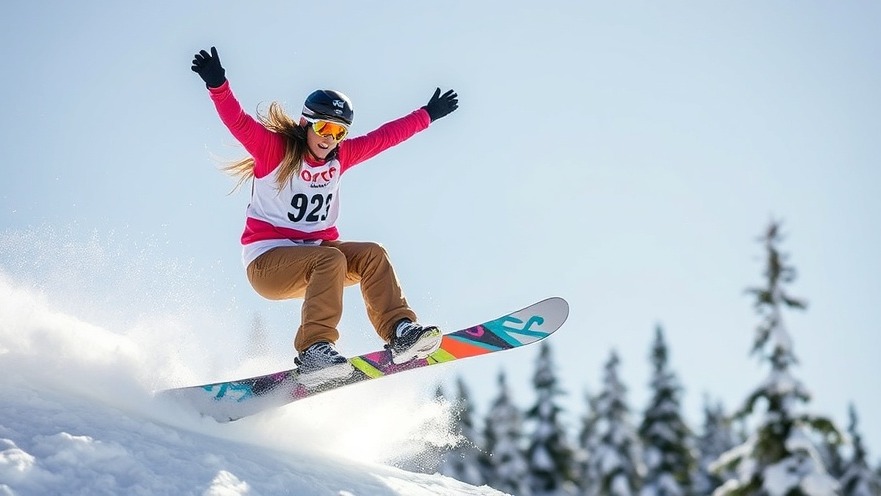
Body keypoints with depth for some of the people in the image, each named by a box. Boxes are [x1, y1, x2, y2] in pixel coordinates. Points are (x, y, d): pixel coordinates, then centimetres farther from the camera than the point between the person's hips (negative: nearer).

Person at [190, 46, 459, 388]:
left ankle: (400, 331, -26)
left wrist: (427, 115, 25)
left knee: (372, 254, -16)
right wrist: (218, 85, -39)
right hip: (267, 262, -6)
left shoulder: (340, 157, 9)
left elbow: (385, 136, 19)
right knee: (331, 259, -32)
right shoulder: (275, 150, -7)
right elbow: (238, 122, -22)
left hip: (317, 252, 6)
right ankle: (314, 351, -41)